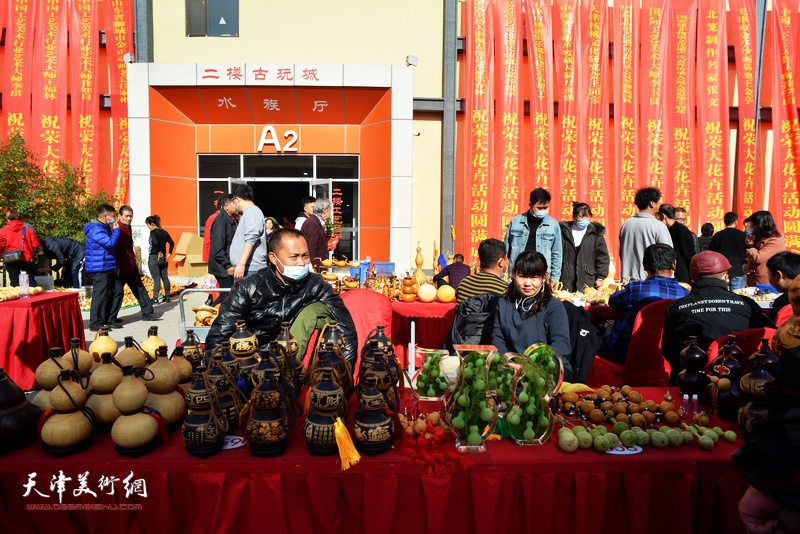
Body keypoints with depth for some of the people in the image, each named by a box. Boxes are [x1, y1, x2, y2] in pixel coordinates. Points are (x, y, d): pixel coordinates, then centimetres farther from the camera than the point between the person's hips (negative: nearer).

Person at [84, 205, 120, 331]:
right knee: (100, 295, -7)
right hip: (99, 269, -11)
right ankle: (96, 324, -1)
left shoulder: (104, 228, 19)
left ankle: (108, 319, 24)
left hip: (107, 268, 11)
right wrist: (116, 230, -13)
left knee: (112, 293, 14)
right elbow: (110, 243, -24)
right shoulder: (96, 229, -14)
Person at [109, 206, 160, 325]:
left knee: (140, 289, 13)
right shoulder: (117, 229, -12)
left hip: (131, 267, 9)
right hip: (121, 268, -9)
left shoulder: (128, 229, 17)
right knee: (118, 292, -5)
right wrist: (116, 267, -23)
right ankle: (111, 319, 3)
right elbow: (114, 248, -18)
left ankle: (147, 313, 21)